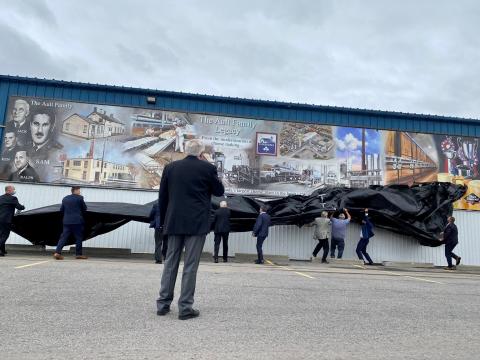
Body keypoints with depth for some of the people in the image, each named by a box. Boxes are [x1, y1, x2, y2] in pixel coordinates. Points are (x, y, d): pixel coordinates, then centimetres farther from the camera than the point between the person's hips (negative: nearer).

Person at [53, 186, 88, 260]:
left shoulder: (65, 198, 10)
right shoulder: (79, 198, -6)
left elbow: (61, 210, 14)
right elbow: (84, 208, 0)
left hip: (66, 221, 5)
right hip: (77, 221, -5)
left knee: (63, 237, 6)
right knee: (79, 237, 5)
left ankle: (57, 252, -5)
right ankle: (78, 254, 9)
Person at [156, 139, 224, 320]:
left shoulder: (170, 167, 6)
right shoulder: (207, 168, -5)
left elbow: (162, 197, 9)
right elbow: (219, 191, 7)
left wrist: (164, 221, 17)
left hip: (174, 223, 4)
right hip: (197, 224, -4)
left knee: (170, 263, 12)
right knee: (190, 265, 1)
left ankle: (163, 304, 18)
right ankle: (185, 307, 5)